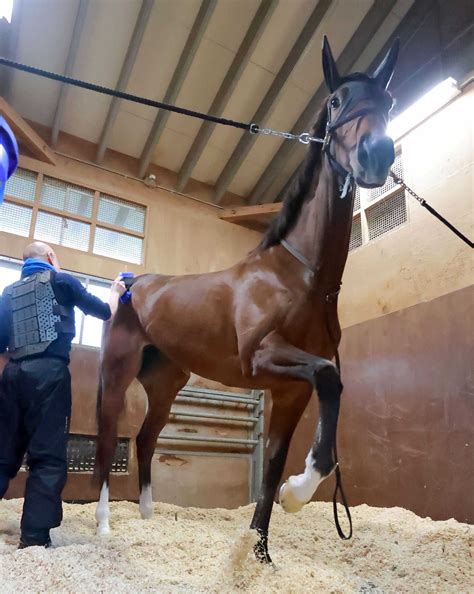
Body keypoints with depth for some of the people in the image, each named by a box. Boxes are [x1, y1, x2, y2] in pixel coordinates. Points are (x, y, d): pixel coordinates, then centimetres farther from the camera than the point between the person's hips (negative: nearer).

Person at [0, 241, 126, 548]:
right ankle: (35, 539, -5)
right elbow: (104, 312, 11)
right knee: (48, 457, -4)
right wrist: (116, 292, 30)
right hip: (50, 372, -6)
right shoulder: (61, 280, 6)